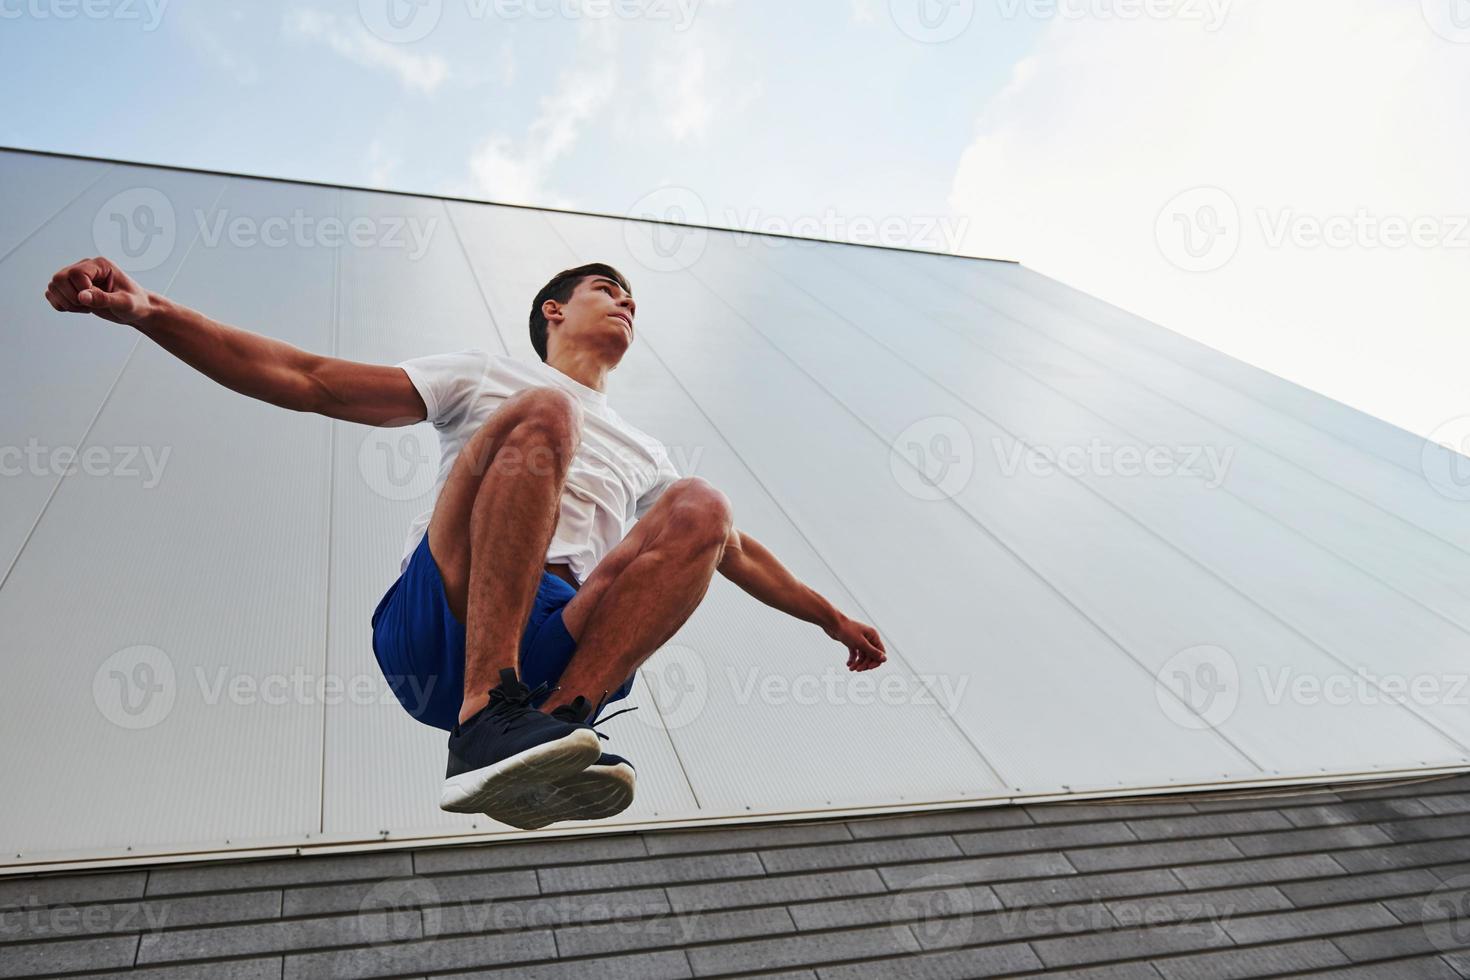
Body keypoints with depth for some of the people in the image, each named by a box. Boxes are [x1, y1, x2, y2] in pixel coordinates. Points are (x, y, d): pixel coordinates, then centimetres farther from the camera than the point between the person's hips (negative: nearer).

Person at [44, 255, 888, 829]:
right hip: (440, 623, -2)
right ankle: (484, 724, -34)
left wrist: (833, 619, 31)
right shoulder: (486, 377, 22)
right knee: (543, 414, -24)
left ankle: (553, 725, -32)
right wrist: (146, 310, 2)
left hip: (563, 647, 3)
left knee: (701, 507, -19)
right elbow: (307, 381, 14)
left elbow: (734, 551, 35)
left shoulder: (642, 452, 32)